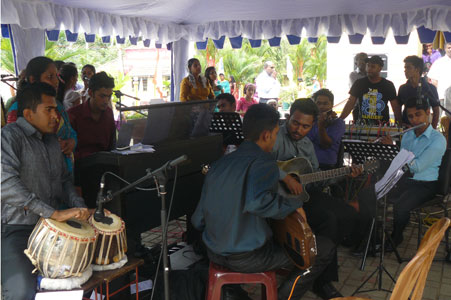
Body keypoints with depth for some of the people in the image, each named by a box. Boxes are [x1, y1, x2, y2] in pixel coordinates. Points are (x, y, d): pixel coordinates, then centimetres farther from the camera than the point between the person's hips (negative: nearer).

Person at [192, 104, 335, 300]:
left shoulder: (218, 165, 4)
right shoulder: (263, 162, -16)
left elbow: (198, 221, 7)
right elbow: (258, 202, -37)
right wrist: (295, 203, -19)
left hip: (214, 253, 7)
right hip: (248, 258, -7)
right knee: (325, 248, 4)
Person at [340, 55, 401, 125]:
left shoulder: (388, 85, 5)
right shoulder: (359, 83, 6)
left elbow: (395, 107, 5)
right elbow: (350, 104, 3)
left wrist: (398, 124, -7)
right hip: (362, 125, 0)